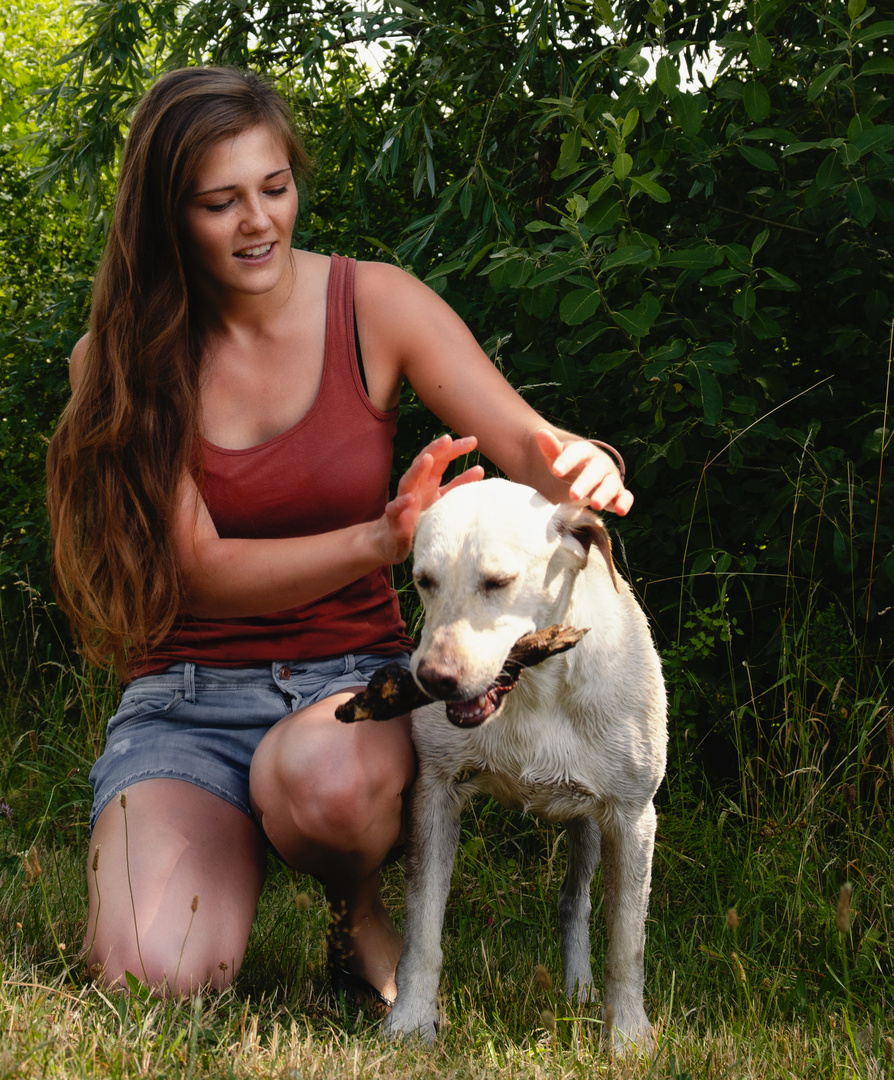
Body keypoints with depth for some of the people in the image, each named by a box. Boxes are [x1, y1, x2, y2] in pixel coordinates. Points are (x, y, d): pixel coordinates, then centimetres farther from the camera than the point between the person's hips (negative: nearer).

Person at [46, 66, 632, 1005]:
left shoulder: (374, 305, -2)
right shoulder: (117, 360, -4)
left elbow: (529, 446, -6)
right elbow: (202, 570, -11)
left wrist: (580, 471, -33)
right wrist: (378, 541, -28)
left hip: (352, 678, 0)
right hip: (187, 698, 0)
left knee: (324, 776, -39)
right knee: (157, 973, -27)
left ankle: (361, 908, -2)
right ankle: (223, 862, 10)